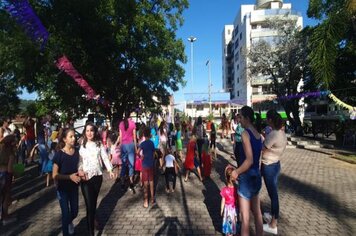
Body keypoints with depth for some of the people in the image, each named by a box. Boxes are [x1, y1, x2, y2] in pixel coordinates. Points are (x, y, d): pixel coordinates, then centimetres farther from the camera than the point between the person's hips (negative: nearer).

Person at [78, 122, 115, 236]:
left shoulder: (99, 144, 2)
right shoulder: (81, 145, -3)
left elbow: (105, 157, -1)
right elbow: (79, 160, -3)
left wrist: (110, 170, -9)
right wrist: (80, 170, -20)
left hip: (97, 175, 2)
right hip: (86, 177, -2)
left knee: (94, 200, 20)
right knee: (89, 205, -6)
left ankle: (93, 219, 47)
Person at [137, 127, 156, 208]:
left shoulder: (142, 143, -11)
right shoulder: (152, 143, 0)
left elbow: (137, 152, -25)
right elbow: (153, 154, 6)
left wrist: (141, 156, -6)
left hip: (145, 165, -3)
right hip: (151, 164, 3)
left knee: (146, 182, 1)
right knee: (151, 181, 13)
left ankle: (146, 201, 5)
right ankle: (152, 198, 22)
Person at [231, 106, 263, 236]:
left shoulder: (245, 133, -19)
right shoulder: (258, 134, 5)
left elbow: (249, 160, -26)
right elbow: (255, 157, 10)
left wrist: (237, 172, -13)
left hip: (247, 178, -8)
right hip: (256, 177, 8)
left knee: (245, 216, 6)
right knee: (257, 212, 21)